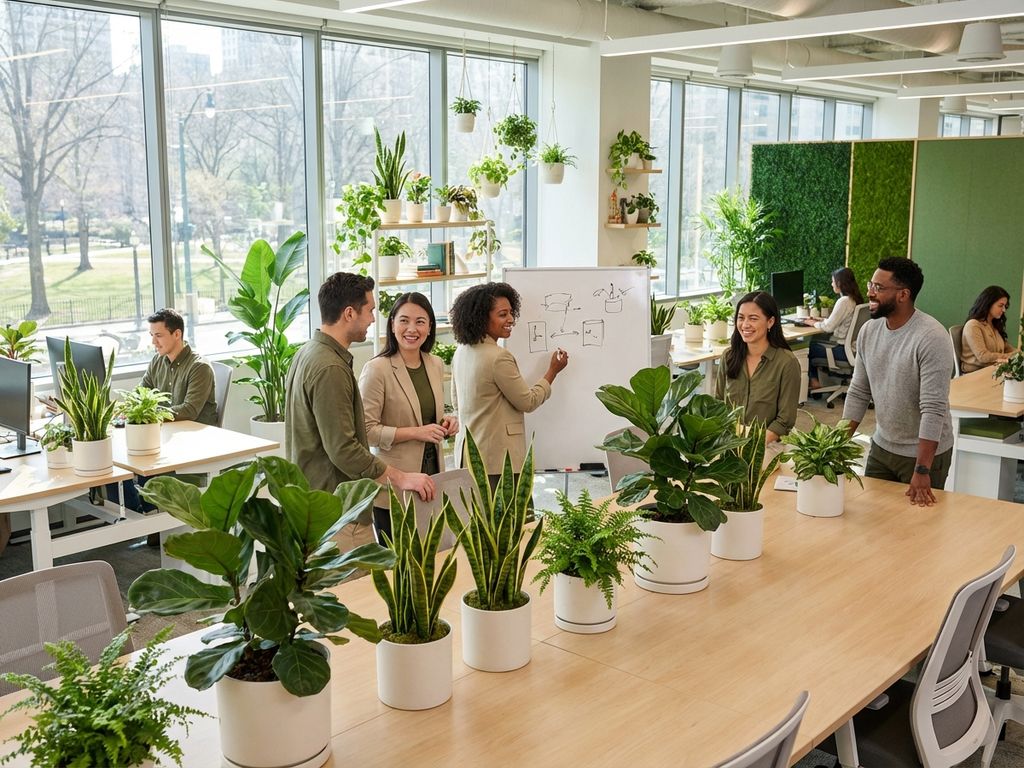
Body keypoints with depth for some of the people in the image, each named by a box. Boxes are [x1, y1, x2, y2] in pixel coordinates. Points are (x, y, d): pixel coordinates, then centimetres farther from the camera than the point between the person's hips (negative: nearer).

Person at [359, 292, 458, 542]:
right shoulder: (377, 369, -13)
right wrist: (416, 432, -19)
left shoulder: (436, 365, 8)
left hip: (432, 474, 6)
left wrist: (445, 423, 2)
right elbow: (367, 430, -15)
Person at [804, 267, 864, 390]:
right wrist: (821, 319, 15)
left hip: (844, 350, -9)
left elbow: (829, 327, -19)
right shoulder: (855, 299, 8)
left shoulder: (844, 301, -21)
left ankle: (813, 380, 20)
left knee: (810, 347, 4)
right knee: (815, 341, 18)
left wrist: (814, 323, -2)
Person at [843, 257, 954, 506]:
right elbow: (858, 393, 6)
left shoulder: (931, 337, -22)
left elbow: (933, 409, -26)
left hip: (924, 452, -6)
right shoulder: (868, 331, -1)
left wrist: (922, 471, -28)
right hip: (881, 447, 6)